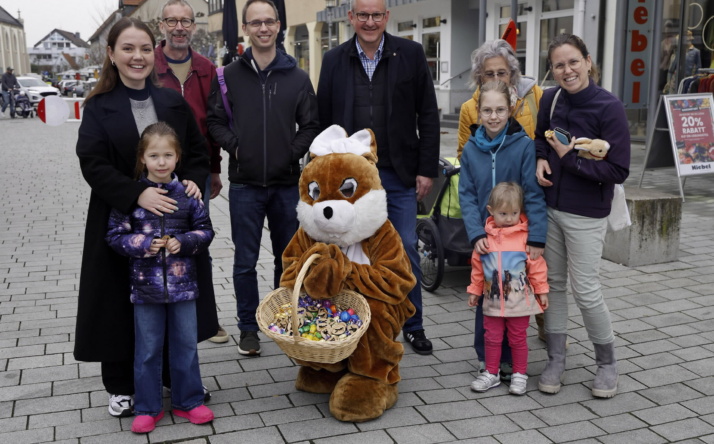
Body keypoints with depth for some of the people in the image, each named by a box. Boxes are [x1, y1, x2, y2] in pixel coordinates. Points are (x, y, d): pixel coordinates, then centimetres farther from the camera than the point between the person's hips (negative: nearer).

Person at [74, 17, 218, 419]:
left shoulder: (173, 102, 7)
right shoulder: (98, 107, -1)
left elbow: (199, 151, 11)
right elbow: (93, 165, -11)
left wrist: (194, 180, -10)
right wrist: (137, 193, -25)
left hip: (174, 218, 2)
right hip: (120, 221, -2)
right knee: (123, 304, 5)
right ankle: (121, 386, 22)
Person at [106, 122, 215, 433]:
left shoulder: (187, 193, -1)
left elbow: (205, 229, 4)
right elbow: (115, 235, -3)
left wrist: (183, 242, -13)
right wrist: (144, 245, -17)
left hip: (183, 283, 2)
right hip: (146, 285, -1)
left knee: (186, 345, 12)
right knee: (147, 350, 9)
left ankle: (187, 401, 28)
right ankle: (147, 408, 23)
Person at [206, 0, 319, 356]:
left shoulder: (297, 77, 5)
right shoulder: (229, 76, 3)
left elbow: (310, 125, 6)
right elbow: (215, 121, 5)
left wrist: (294, 152, -6)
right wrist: (234, 146, -9)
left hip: (287, 183, 1)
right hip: (245, 184, -1)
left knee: (288, 257, 12)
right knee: (245, 261, 5)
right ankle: (248, 327, 20)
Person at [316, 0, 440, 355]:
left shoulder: (411, 54, 0)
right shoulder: (334, 61, 4)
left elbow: (428, 116, 0)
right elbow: (323, 121, 5)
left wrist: (427, 169, -4)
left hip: (399, 174, -1)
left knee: (406, 251, 5)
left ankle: (413, 326, 21)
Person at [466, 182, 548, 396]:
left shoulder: (526, 236, -9)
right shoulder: (485, 237, -1)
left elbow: (537, 264, -5)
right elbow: (477, 266, 7)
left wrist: (541, 290, -3)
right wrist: (474, 290, 11)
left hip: (519, 300, -2)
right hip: (493, 300, 2)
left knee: (518, 339, 10)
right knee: (492, 338, 12)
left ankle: (519, 375, 23)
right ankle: (491, 373, 25)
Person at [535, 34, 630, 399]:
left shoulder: (609, 107, -15)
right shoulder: (550, 100, 0)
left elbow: (618, 171, -16)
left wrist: (569, 157, -17)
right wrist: (541, 158, -3)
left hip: (585, 214, -5)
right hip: (549, 207, 5)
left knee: (585, 290, 0)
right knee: (553, 282, 11)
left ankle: (607, 362, 22)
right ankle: (556, 359, 25)